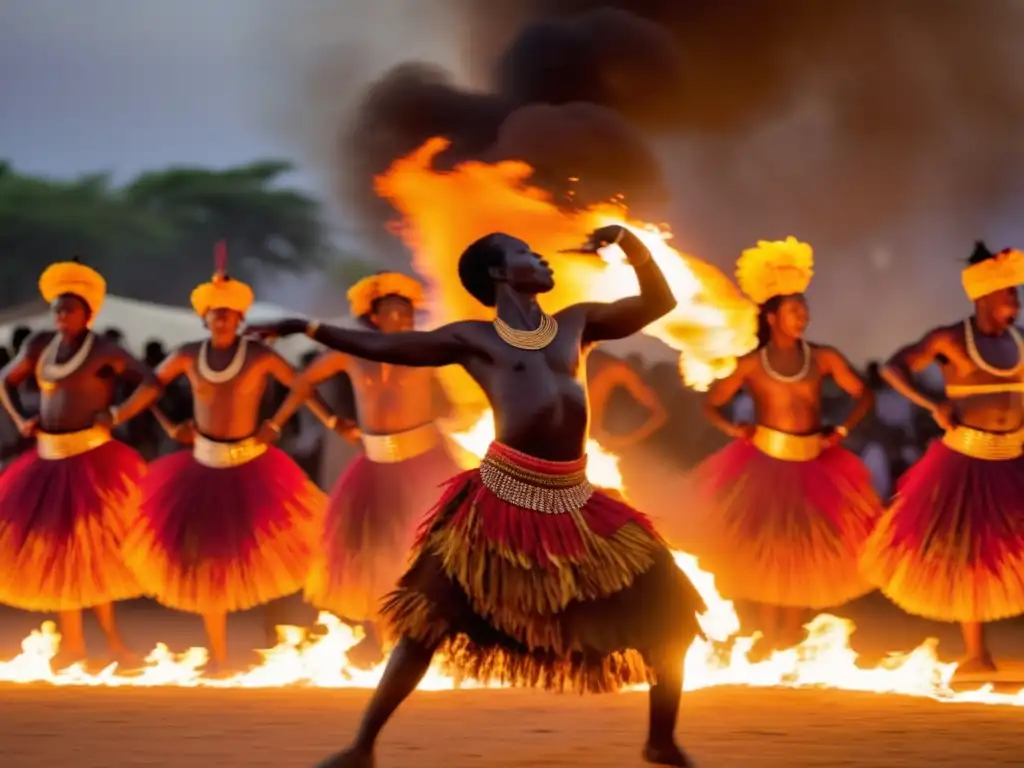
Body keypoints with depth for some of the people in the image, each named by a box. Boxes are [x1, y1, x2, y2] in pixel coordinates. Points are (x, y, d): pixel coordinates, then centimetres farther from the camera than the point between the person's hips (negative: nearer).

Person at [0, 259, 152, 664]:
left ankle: (111, 637, 3)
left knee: (90, 546, -7)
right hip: (49, 459, 6)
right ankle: (72, 642, 21)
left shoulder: (104, 351, -9)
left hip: (93, 459, -6)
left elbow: (151, 382, -17)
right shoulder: (40, 344, 7)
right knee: (54, 546, 10)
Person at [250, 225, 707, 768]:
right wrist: (304, 327, 4)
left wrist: (631, 244, 7)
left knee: (667, 610, 2)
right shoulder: (473, 339, 7)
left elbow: (659, 303, 20)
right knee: (430, 622, -4)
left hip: (575, 504, 4)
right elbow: (381, 346, 7)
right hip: (503, 501, -4)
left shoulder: (578, 322, 17)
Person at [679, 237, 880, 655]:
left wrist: (842, 430, -6)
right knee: (763, 549, 3)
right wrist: (734, 428, -12)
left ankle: (792, 634, 20)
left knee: (804, 549, 6)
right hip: (762, 463, -1)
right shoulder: (750, 365, -3)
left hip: (812, 464, 1)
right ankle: (767, 634, 16)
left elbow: (863, 395, 7)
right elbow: (711, 405, 5)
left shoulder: (823, 358, -1)